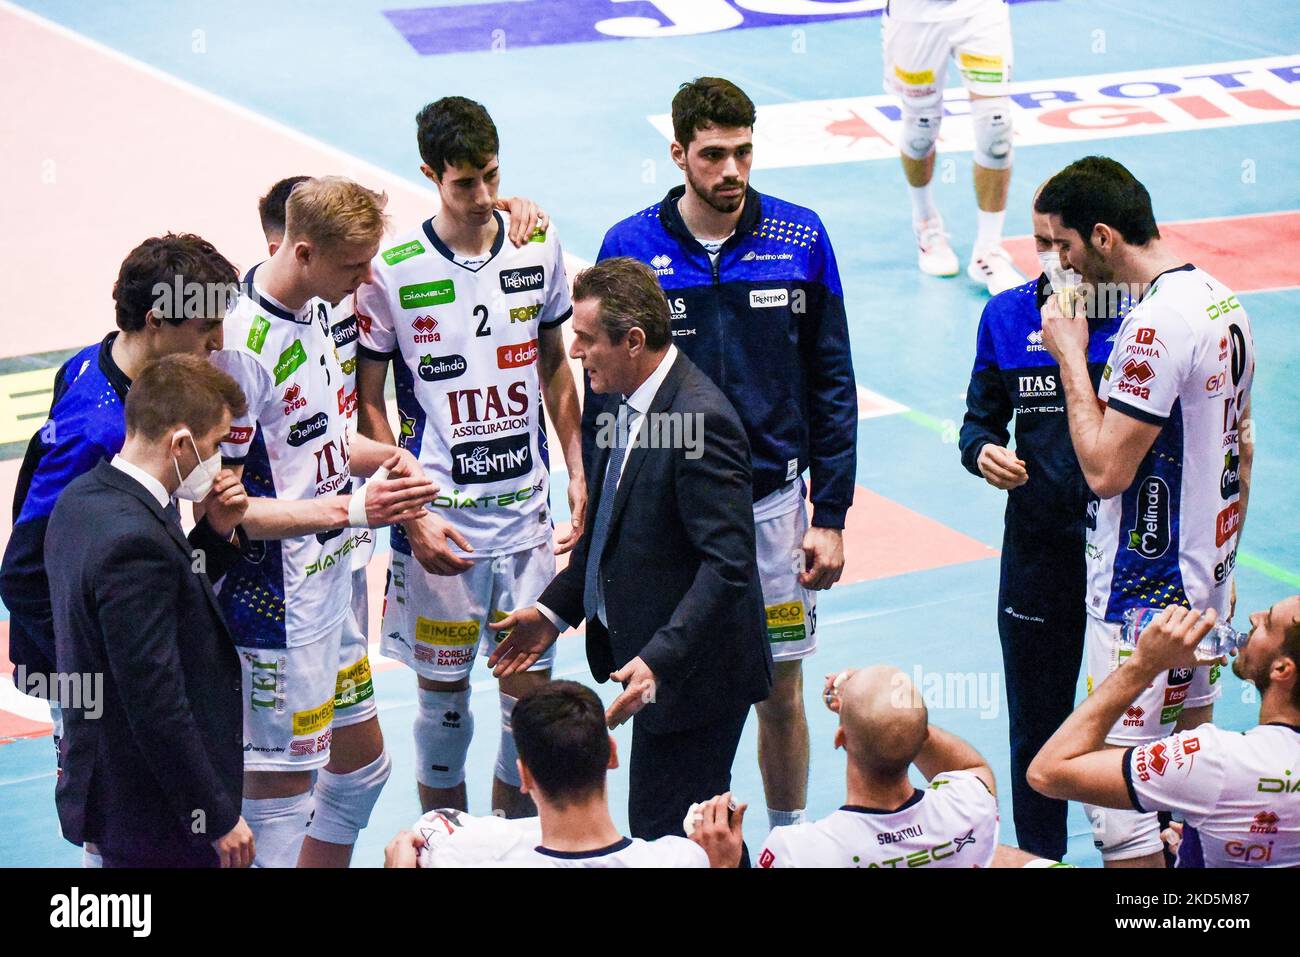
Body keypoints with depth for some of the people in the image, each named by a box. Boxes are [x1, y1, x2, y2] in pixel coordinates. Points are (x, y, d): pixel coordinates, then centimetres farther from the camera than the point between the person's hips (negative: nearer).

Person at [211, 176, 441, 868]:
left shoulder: (314, 308, 6)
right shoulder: (242, 347, -24)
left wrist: (382, 456, 3)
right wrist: (351, 509, -26)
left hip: (328, 593, 10)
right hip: (274, 616, -10)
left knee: (362, 769, 22)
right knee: (278, 805, -2)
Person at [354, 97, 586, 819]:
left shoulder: (539, 246, 0)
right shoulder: (392, 270, -11)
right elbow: (369, 404, -4)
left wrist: (577, 473, 7)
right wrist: (413, 514, -11)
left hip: (526, 515, 3)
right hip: (439, 522, -3)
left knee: (530, 691, 8)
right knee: (444, 693, 7)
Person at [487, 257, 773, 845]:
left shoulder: (700, 420, -24)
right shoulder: (630, 402, 6)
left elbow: (728, 564, -28)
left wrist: (658, 660, -34)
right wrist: (555, 608, 16)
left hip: (691, 665, -10)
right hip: (645, 649, 10)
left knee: (664, 838, -4)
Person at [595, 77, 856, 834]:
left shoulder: (801, 239, -2)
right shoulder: (631, 248, -4)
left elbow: (832, 384, 3)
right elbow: (603, 397, 2)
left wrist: (831, 516, 0)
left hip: (773, 500, 1)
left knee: (782, 696, 9)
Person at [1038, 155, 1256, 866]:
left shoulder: (1156, 324, -22)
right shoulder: (1222, 302, 9)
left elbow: (1104, 469, -22)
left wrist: (1070, 356, -13)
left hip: (1143, 595, -10)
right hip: (1207, 585, 10)